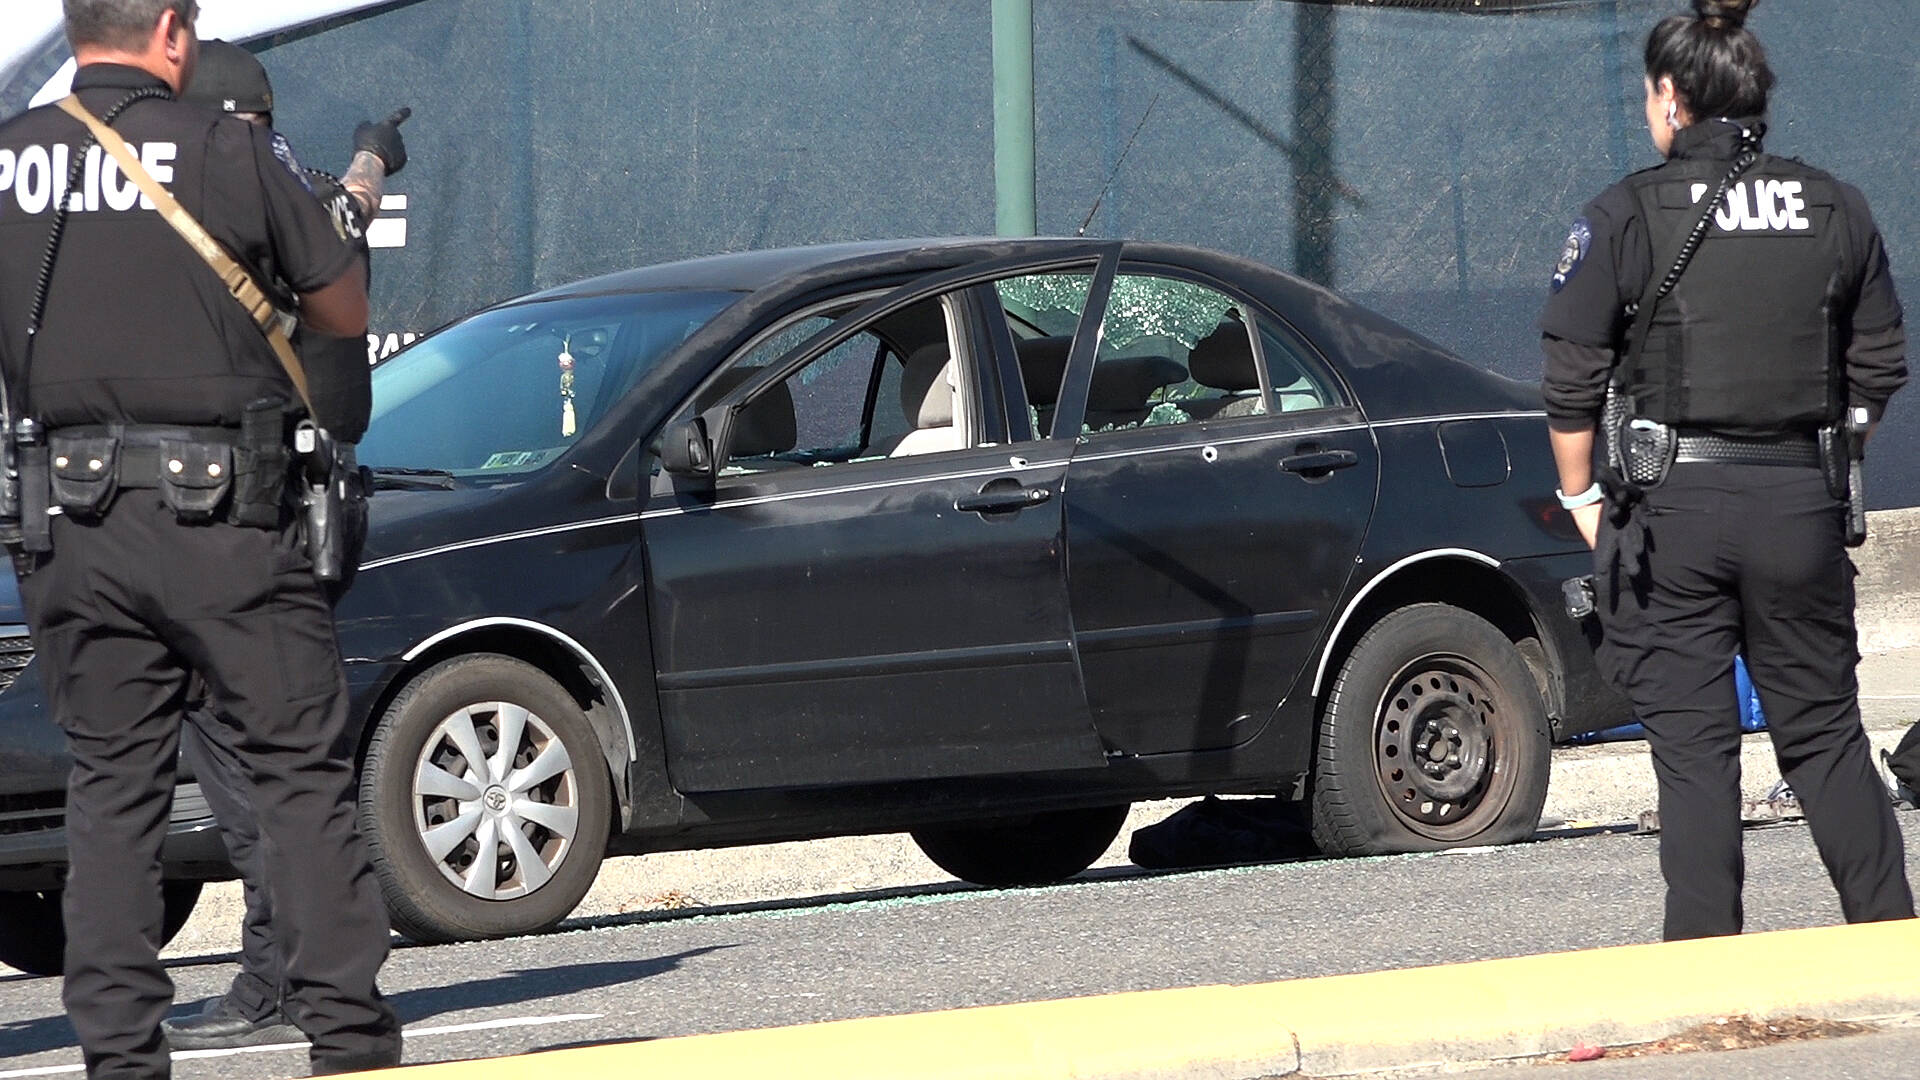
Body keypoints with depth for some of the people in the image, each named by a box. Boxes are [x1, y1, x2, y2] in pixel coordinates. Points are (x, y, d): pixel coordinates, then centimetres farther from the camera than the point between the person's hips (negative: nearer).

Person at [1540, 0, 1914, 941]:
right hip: (1801, 502, 3)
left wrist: (1581, 495, 6)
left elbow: (1572, 382, -6)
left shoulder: (1626, 217, -7)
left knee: (1693, 747, 2)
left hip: (1675, 508, -3)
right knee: (1825, 733, 13)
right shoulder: (1835, 210, 5)